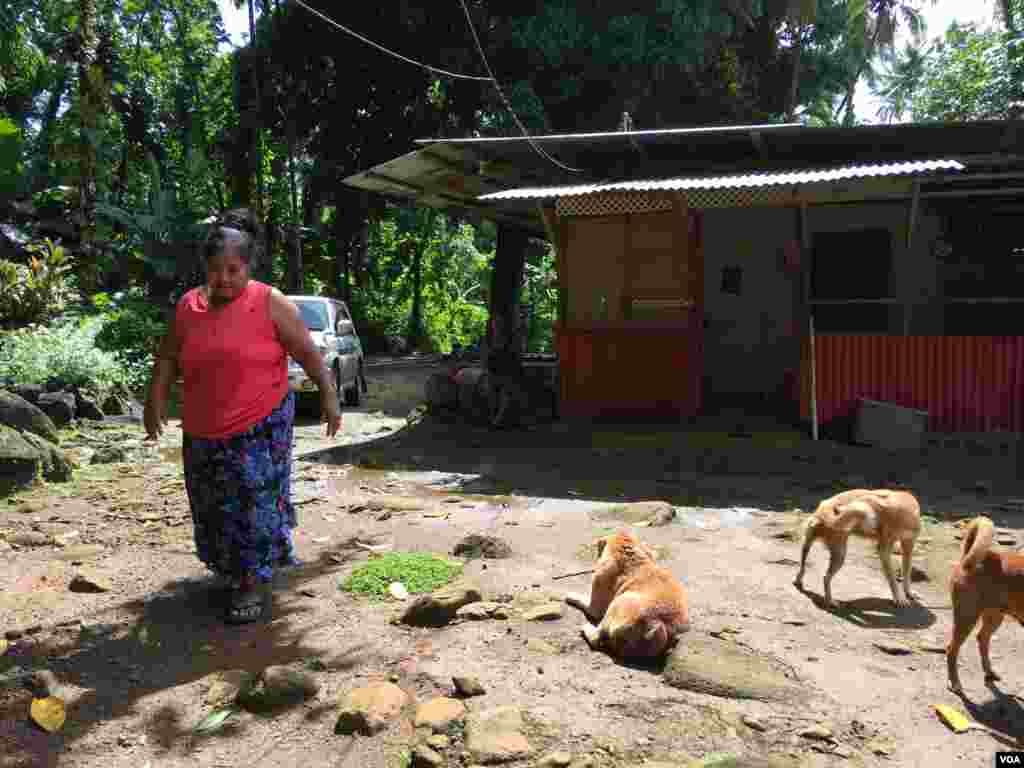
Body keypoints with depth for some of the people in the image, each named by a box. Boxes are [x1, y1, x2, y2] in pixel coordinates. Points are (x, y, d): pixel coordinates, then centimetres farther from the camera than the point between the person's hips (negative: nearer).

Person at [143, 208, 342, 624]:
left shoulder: (271, 304, -10)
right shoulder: (188, 305, 3)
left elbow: (308, 353, -6)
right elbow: (168, 357, 8)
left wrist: (328, 395, -7)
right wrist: (155, 401, -2)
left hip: (259, 429, -5)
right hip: (203, 433, 5)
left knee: (255, 503, -2)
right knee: (216, 505, 15)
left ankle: (255, 584, 9)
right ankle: (233, 571, 35)